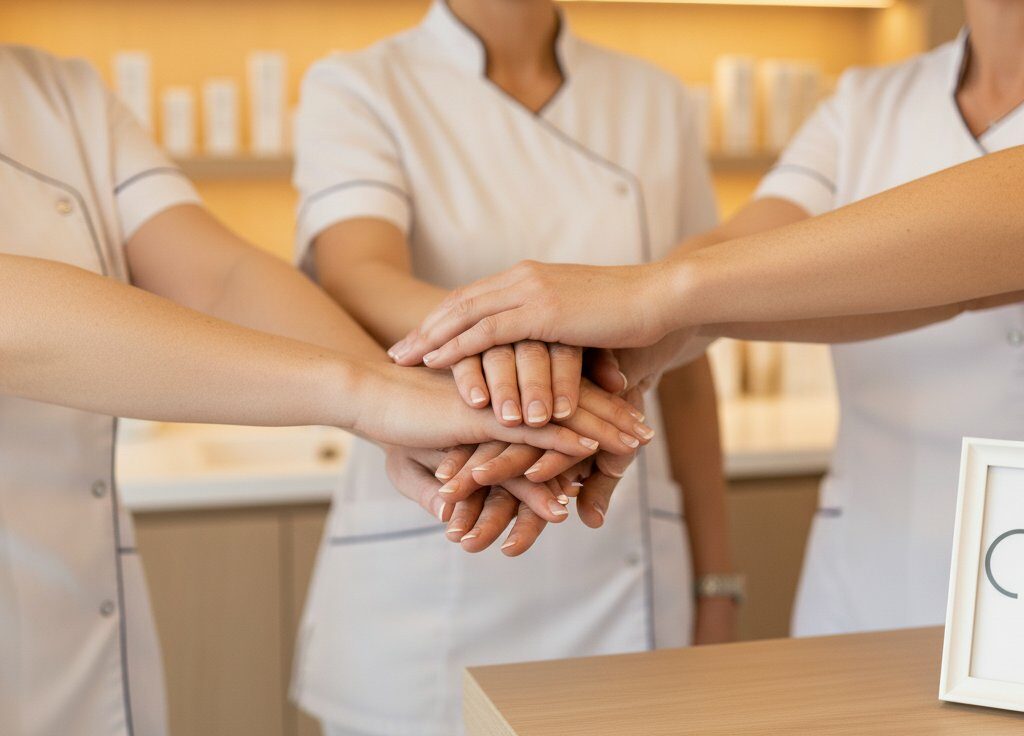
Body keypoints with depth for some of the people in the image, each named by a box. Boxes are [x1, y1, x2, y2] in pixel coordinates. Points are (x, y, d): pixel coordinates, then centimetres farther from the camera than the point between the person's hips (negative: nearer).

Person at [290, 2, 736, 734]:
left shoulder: (655, 101, 6)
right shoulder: (355, 90, -4)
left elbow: (686, 370, 7)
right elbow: (357, 282, -24)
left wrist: (717, 587, 6)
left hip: (624, 590, 3)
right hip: (421, 600, -2)